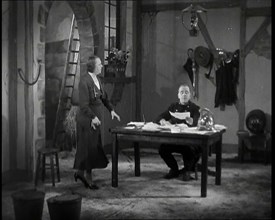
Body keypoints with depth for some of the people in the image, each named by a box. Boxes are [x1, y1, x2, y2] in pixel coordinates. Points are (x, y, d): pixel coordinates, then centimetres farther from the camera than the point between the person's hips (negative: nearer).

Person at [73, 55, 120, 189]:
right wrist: (93, 117, -27)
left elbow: (104, 97, 21)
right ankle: (88, 178, 12)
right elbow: (84, 105, -21)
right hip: (86, 120, -9)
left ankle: (80, 172, 26)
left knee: (94, 147, 13)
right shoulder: (84, 81, -17)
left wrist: (111, 110, 11)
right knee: (89, 148, -1)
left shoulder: (97, 80, 10)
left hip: (95, 119, 9)